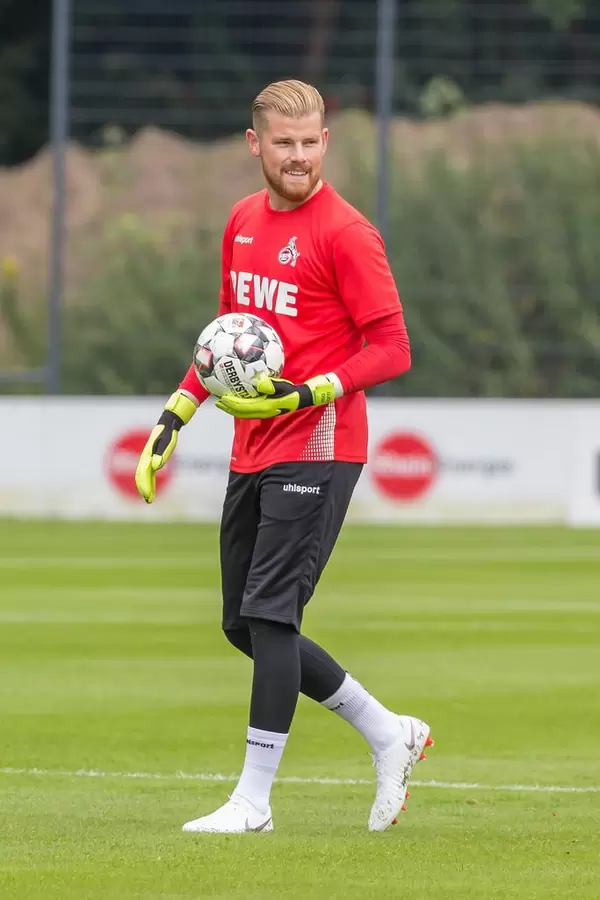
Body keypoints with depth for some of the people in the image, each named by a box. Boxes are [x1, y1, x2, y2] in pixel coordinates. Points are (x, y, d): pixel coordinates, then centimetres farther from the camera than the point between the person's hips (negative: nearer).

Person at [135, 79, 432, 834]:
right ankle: (390, 734, 22)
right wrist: (175, 416, 18)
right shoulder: (243, 221, 12)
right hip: (252, 452, 9)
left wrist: (306, 394, -24)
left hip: (316, 448, -8)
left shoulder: (344, 232, -11)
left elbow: (392, 350, -13)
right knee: (245, 626, 10)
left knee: (269, 614, -12)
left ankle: (253, 798, -5)